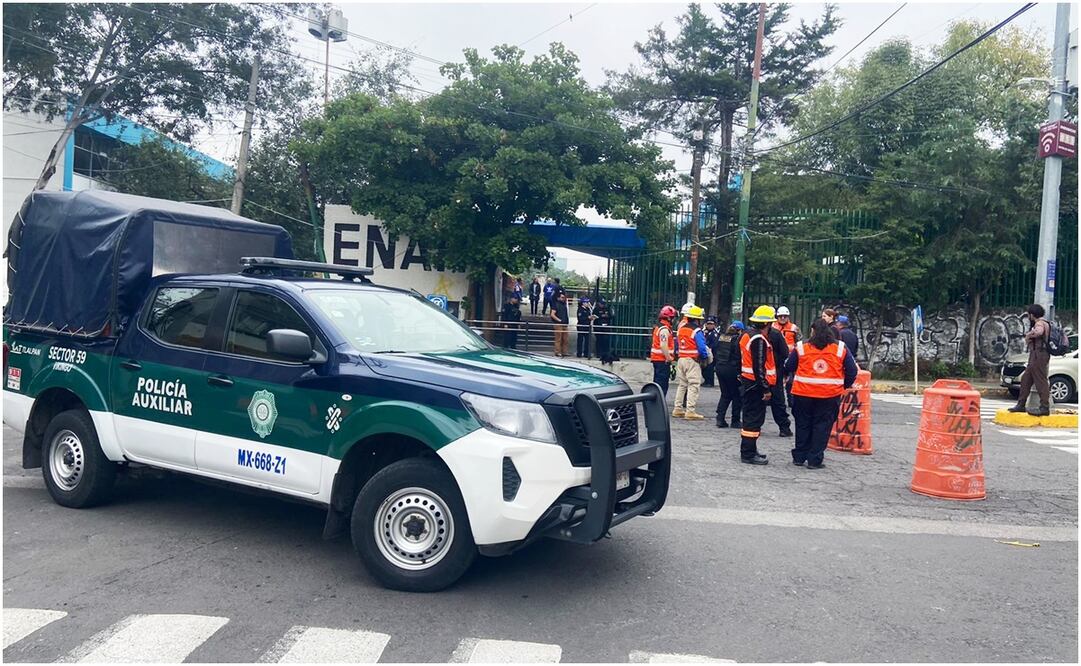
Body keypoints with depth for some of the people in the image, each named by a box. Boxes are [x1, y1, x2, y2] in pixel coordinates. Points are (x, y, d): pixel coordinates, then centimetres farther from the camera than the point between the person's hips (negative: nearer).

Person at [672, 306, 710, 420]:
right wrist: (705, 357, 1)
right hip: (693, 360, -7)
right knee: (693, 386, -4)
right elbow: (702, 347, -15)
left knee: (681, 385, 14)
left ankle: (678, 409, 16)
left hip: (681, 359, 8)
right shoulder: (696, 331, -13)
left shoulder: (680, 329, 10)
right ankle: (690, 411, -8)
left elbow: (677, 345, 16)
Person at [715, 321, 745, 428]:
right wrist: (739, 371, -10)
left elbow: (714, 352, 11)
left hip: (719, 368, 6)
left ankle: (720, 418, 6)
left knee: (725, 394, 15)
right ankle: (735, 421, 9)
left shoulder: (720, 337, 8)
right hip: (732, 370, -6)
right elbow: (739, 356, -15)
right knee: (737, 395, 7)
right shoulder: (738, 339, -11)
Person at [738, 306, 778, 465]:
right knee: (754, 419, -5)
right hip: (756, 385, -10)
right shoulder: (759, 340, -18)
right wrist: (766, 389, -20)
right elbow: (759, 367, -23)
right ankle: (748, 454, -1)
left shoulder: (748, 335, 13)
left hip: (747, 382, 10)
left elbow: (742, 360, 20)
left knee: (750, 418, 17)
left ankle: (748, 450, 27)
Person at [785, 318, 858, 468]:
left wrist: (793, 379, 20)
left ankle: (799, 457, 22)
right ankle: (814, 460, 8)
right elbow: (852, 371, 5)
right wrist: (844, 386, 17)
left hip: (803, 393, 0)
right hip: (830, 394, 0)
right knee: (822, 426, 7)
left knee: (803, 425, 14)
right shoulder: (841, 348, 2)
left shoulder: (801, 347, -1)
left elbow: (788, 367, 3)